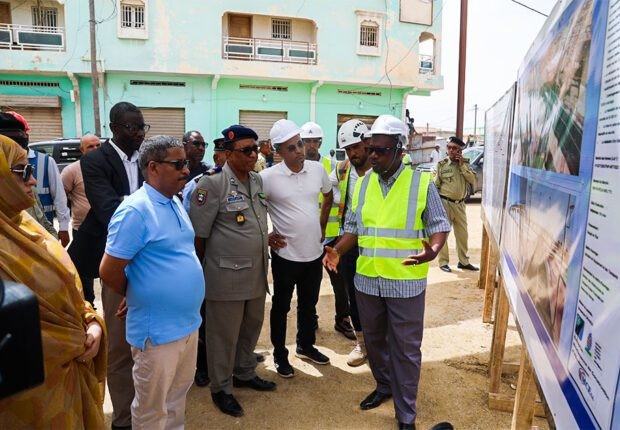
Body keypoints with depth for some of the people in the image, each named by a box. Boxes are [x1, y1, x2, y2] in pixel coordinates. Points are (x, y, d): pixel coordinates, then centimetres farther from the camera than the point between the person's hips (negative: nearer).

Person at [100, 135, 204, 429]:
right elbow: (109, 272, -18)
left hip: (188, 322, 7)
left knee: (178, 396, 24)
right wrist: (135, 296, 0)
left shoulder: (175, 202, 6)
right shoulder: (135, 210, -21)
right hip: (158, 330, -7)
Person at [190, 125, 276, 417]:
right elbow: (198, 232, -11)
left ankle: (244, 374, 42)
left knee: (252, 326, 20)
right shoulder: (212, 183, -15)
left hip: (256, 272, 7)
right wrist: (203, 269, -3)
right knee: (224, 333, 8)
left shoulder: (258, 180, 7)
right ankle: (221, 388, 28)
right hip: (227, 275, -7)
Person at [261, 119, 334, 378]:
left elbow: (328, 197, 17)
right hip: (285, 254, -4)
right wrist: (265, 235, -6)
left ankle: (306, 346, 41)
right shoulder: (268, 177, -15)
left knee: (309, 304, 20)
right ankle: (280, 355, 30)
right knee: (281, 306, 12)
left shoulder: (318, 169, -2)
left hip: (314, 252, 4)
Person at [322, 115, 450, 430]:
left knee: (405, 348, 7)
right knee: (373, 339, 21)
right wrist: (337, 250, -7)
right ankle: (384, 385, 46)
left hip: (405, 281, -4)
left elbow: (439, 226, -5)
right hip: (367, 279, 5)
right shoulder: (363, 183, 4)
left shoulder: (422, 183, -8)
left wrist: (432, 251, -26)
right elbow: (353, 227, 10)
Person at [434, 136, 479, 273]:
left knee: (462, 234, 12)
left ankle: (463, 261, 25)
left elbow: (472, 180, -4)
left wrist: (462, 165, -10)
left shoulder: (465, 164, 8)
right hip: (445, 203, -4)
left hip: (460, 204, 4)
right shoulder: (441, 164, -2)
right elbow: (435, 185, -3)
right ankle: (443, 262, 12)